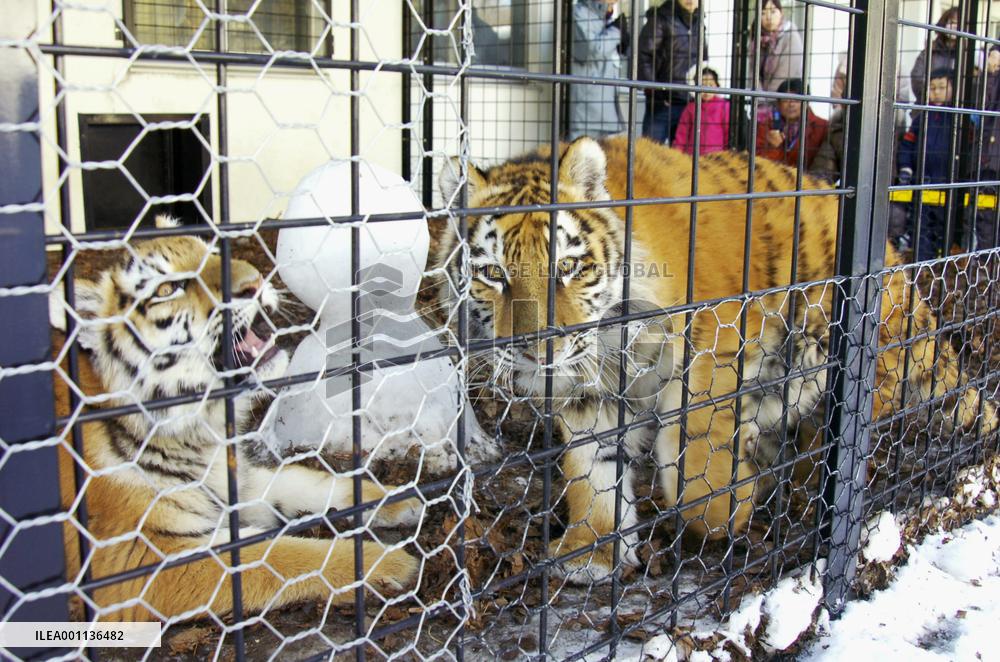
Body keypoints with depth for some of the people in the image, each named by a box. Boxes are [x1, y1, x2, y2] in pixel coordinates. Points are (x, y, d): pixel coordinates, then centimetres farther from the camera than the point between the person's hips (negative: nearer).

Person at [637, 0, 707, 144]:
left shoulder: (698, 23, 14)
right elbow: (643, 56, -8)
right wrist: (654, 91, -13)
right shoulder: (661, 19, -3)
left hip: (690, 104, 5)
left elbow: (704, 61, 23)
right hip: (662, 104, -5)